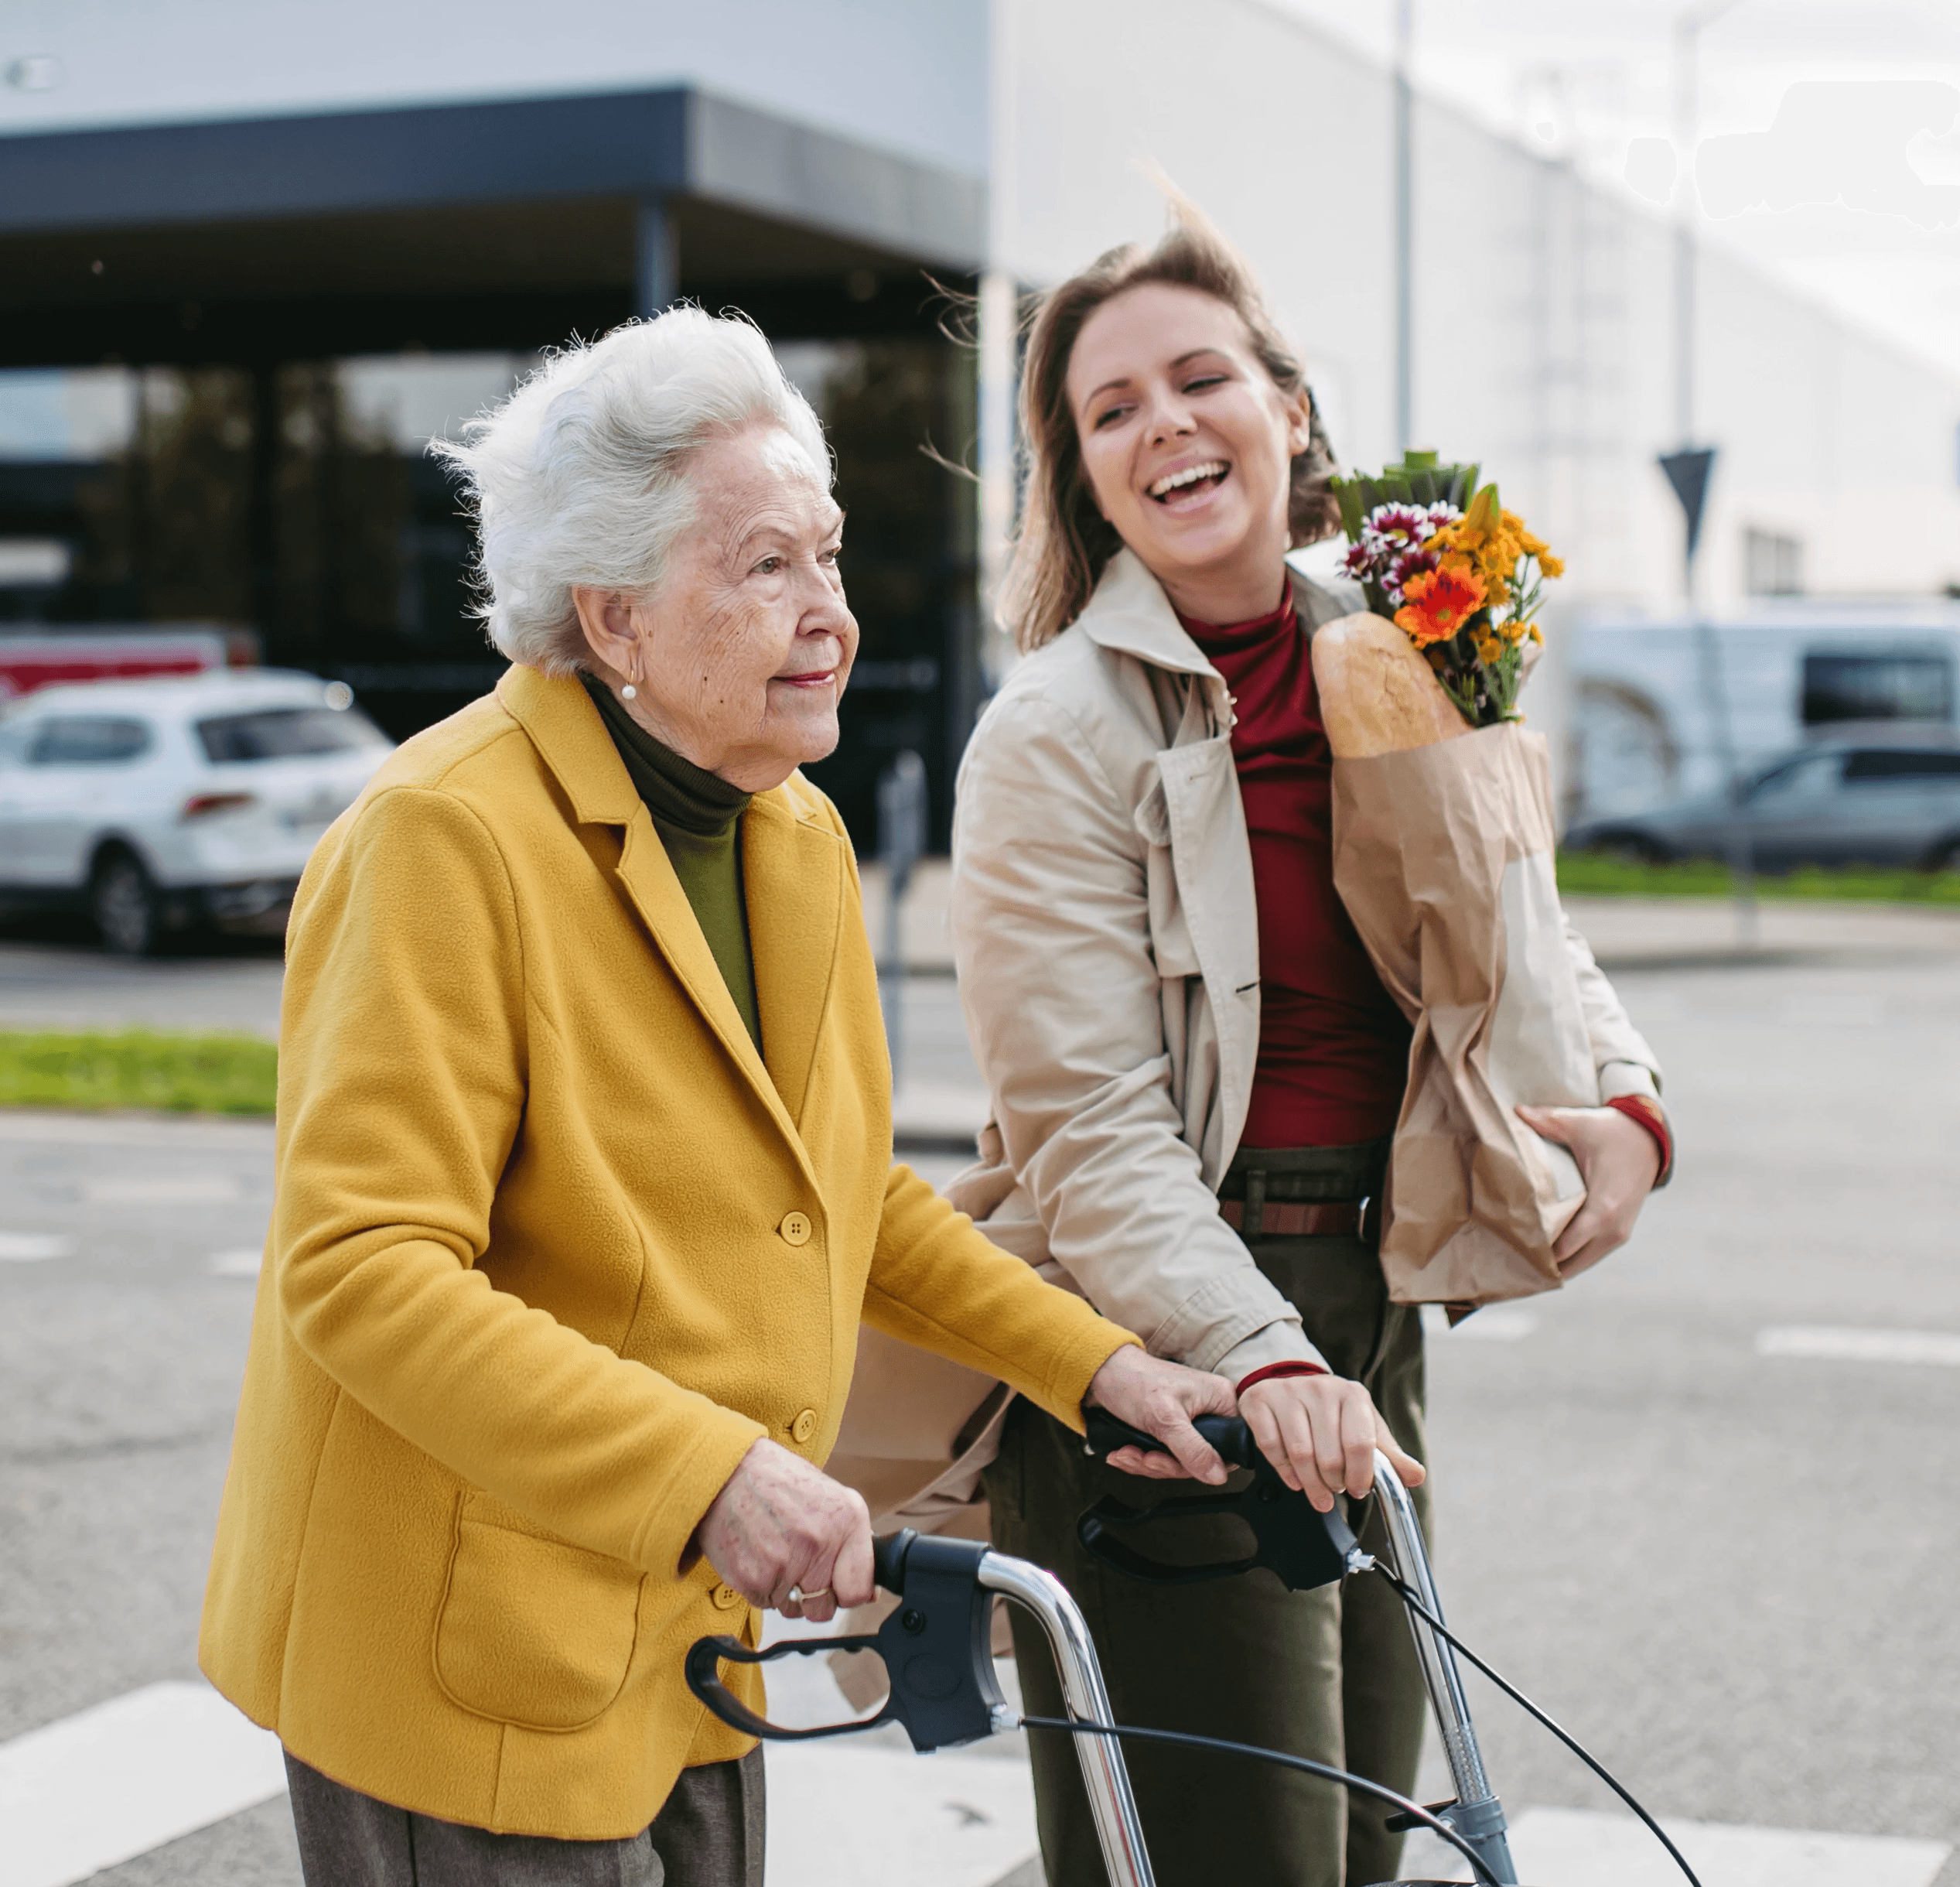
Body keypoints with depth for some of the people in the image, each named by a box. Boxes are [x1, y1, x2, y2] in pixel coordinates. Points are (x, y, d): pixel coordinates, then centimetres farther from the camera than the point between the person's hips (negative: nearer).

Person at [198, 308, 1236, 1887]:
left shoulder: (800, 835, 8)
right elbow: (363, 1272, -26)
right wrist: (705, 1476, -34)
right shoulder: (448, 836, -19)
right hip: (475, 1668, -8)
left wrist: (1093, 1362, 8)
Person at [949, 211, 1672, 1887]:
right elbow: (1089, 1124, -17)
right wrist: (1258, 1360, -30)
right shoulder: (1059, 730, -12)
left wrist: (1625, 1096, -3)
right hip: (1156, 1354, -6)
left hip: (1363, 1321, 6)